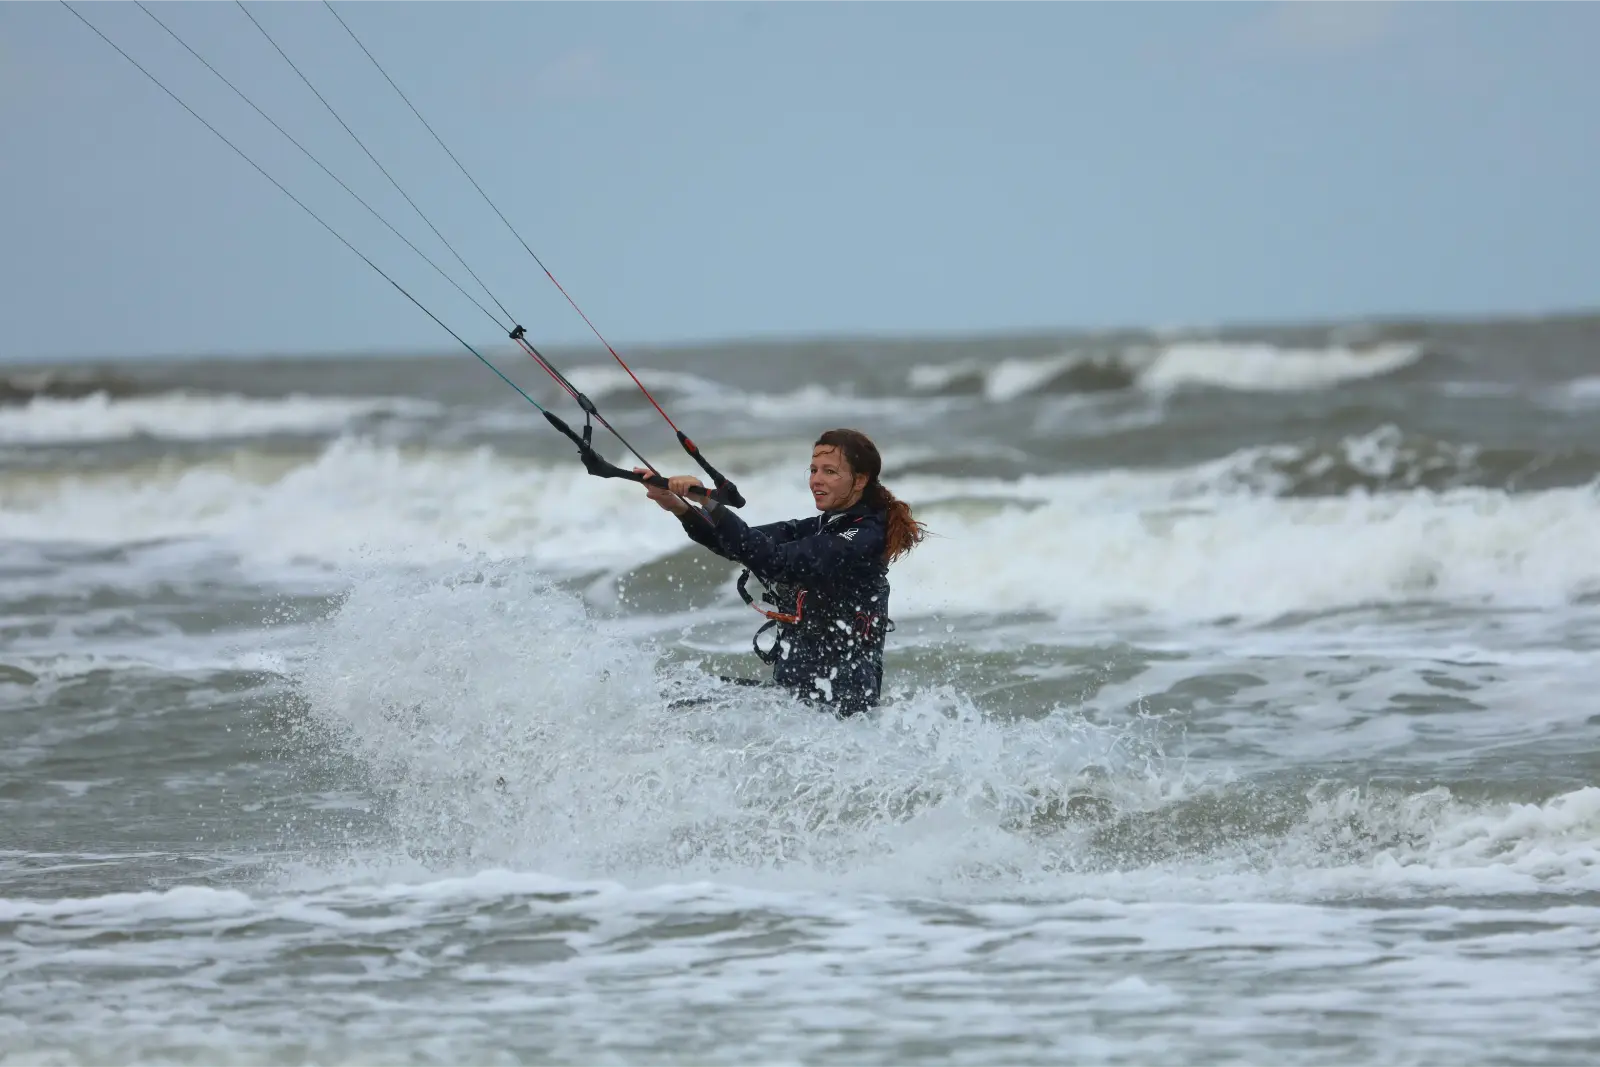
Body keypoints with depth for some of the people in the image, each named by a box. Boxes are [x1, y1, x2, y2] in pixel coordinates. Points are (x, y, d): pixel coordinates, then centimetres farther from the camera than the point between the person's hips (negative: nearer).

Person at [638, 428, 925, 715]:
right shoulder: (816, 530, 13)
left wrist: (708, 502, -32)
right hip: (792, 690, 8)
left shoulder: (864, 539, -15)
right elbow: (745, 545, 1)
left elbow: (776, 561, -26)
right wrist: (676, 506, -13)